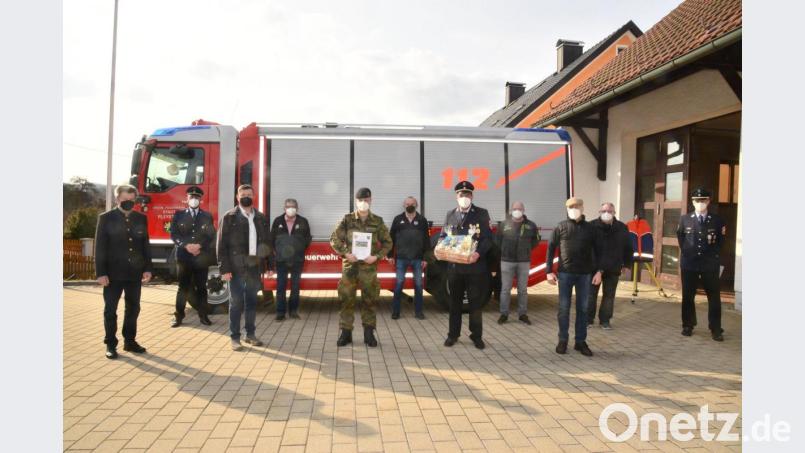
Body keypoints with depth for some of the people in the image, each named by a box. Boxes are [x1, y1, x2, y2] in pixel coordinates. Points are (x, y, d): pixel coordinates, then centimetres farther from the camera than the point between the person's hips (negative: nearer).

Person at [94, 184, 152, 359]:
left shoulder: (141, 218, 7)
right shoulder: (106, 218, -3)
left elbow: (146, 245, 9)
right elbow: (100, 247, -6)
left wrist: (147, 268, 2)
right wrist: (101, 273, -11)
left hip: (135, 273, 3)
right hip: (113, 273, -3)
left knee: (133, 308, 11)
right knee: (110, 310, 4)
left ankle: (130, 341, 23)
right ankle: (111, 344, 15)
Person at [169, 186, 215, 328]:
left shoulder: (207, 216, 10)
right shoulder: (179, 215, 9)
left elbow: (211, 236, 5)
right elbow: (174, 235, 0)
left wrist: (200, 246, -11)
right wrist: (186, 246, -14)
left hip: (202, 257, 0)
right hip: (183, 256, 0)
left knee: (201, 288, 5)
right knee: (183, 288, 4)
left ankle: (203, 315, 12)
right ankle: (178, 316, 11)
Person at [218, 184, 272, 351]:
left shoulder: (261, 218, 9)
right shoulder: (229, 217, -4)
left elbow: (267, 242, 11)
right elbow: (222, 244, -6)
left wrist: (269, 265, 6)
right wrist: (224, 269, -12)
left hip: (255, 267, 4)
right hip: (236, 267, -4)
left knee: (252, 301, 12)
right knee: (236, 302, 3)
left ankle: (250, 334, 23)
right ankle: (235, 337, 12)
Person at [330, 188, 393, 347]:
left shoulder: (377, 221, 3)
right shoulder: (347, 219, 2)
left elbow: (387, 242, 6)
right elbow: (334, 239, 2)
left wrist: (377, 256, -8)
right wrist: (345, 253, -10)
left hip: (369, 265, 0)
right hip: (350, 264, 0)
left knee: (369, 299, 4)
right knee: (347, 299, 2)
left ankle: (369, 333, 16)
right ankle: (346, 332, 13)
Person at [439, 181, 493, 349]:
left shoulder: (482, 214, -1)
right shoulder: (450, 215, 9)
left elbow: (488, 238, -7)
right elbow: (443, 236, 13)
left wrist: (478, 253, -25)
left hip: (474, 265, -2)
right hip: (454, 265, 3)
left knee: (476, 302, 5)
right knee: (455, 301, 12)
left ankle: (477, 335, 18)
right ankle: (453, 334, 23)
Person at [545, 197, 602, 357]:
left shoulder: (590, 228, 5)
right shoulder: (561, 227, 1)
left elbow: (598, 250, 7)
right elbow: (551, 248, 1)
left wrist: (598, 271, -3)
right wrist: (549, 271, -5)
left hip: (585, 274, 2)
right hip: (565, 273, -1)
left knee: (582, 308, 7)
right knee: (564, 308, 3)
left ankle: (581, 341, 17)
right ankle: (563, 340, 14)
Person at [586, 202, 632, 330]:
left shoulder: (622, 228, 2)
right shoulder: (592, 226, -7)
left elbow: (628, 247, 10)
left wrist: (626, 264, 9)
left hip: (613, 269, 2)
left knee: (609, 295, 9)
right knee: (591, 294, 6)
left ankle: (605, 320, 20)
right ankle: (588, 319, 19)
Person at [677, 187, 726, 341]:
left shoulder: (717, 220, 0)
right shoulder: (684, 219, 2)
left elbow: (721, 240, 12)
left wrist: (714, 253, 4)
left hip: (710, 264, -1)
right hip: (689, 263, 1)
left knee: (714, 297, 3)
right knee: (688, 296, 7)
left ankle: (716, 329, 12)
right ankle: (688, 326, 20)